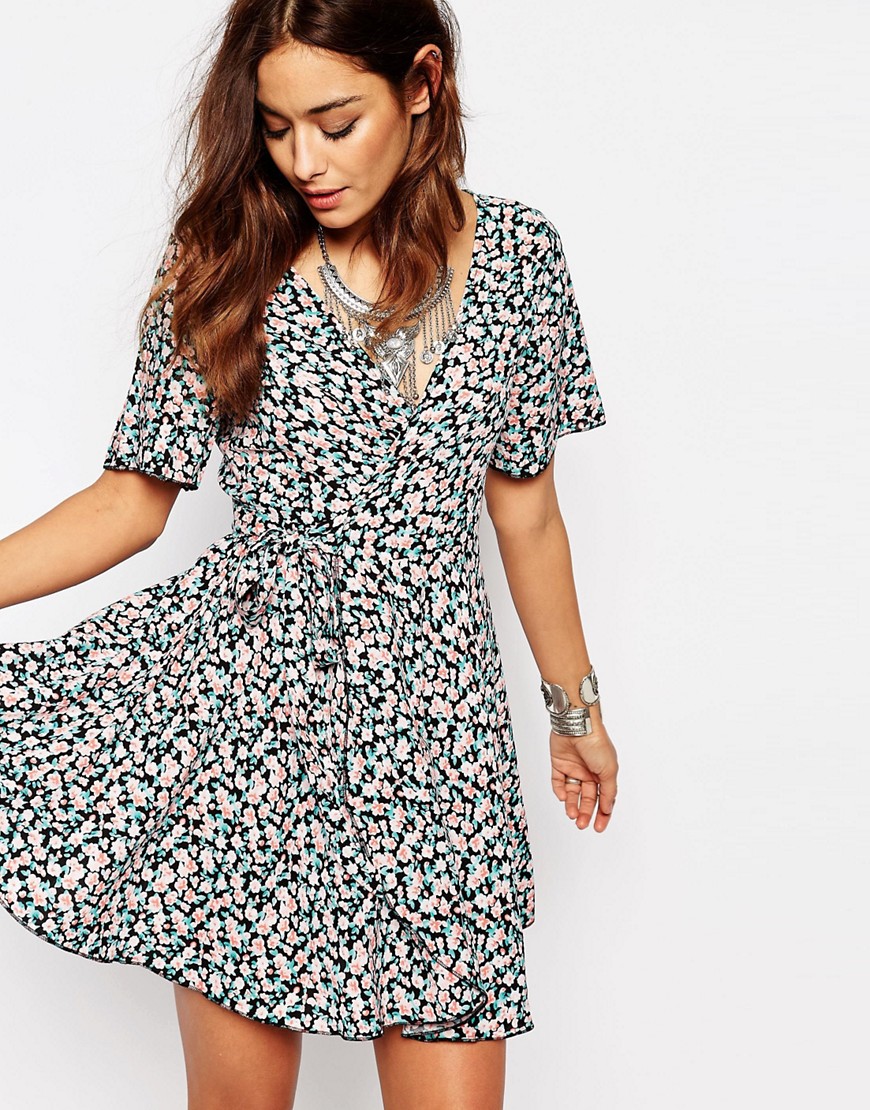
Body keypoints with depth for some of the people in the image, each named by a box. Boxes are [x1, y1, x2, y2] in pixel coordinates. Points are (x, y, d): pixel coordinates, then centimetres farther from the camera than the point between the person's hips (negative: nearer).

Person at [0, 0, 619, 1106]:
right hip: (244, 697, 0)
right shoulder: (225, 265, -2)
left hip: (439, 724, 1)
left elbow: (524, 508, 10)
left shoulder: (519, 255, 1)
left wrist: (576, 710, 17)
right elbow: (135, 497, 2)